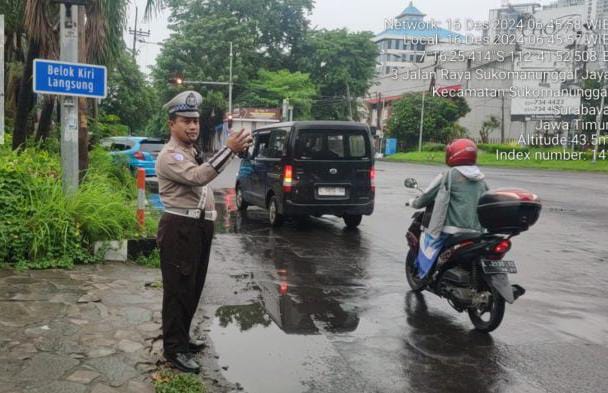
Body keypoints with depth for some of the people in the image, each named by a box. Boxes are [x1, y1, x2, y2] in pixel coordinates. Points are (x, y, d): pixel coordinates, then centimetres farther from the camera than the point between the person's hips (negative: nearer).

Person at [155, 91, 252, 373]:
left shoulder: (193, 153, 19)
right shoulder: (169, 155, -13)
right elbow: (198, 177, -31)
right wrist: (229, 149, -35)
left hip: (200, 226, 10)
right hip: (180, 228, -10)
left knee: (193, 287, 17)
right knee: (178, 289, -3)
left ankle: (181, 337, 31)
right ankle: (174, 349, 7)